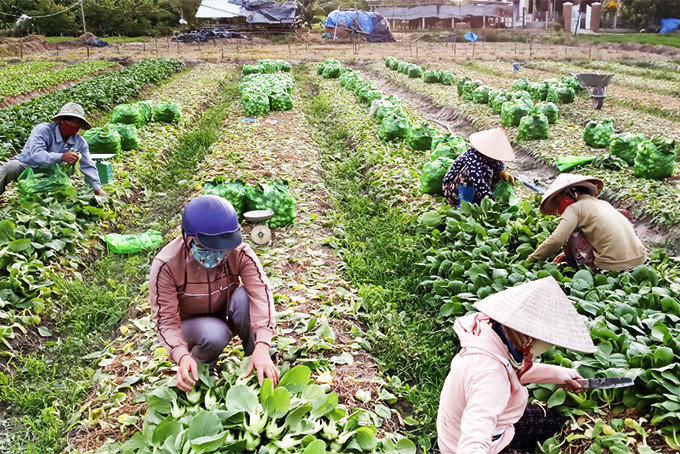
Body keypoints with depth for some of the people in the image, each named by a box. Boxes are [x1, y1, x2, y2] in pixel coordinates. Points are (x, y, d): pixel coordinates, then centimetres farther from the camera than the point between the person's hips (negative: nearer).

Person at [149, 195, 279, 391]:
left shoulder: (239, 252, -25)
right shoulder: (166, 265, -29)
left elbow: (261, 292, -36)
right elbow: (166, 320, -26)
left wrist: (262, 346, -50)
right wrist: (182, 356, -45)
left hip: (226, 315, 1)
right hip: (190, 324, -1)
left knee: (244, 297, -33)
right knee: (215, 334, -36)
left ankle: (255, 361, -10)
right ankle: (200, 371, 0)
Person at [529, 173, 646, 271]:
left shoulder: (574, 208, -2)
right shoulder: (603, 203, 23)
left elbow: (556, 240, -14)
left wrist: (531, 259, -2)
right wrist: (567, 254, 32)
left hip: (613, 266, -7)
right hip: (640, 259, 7)